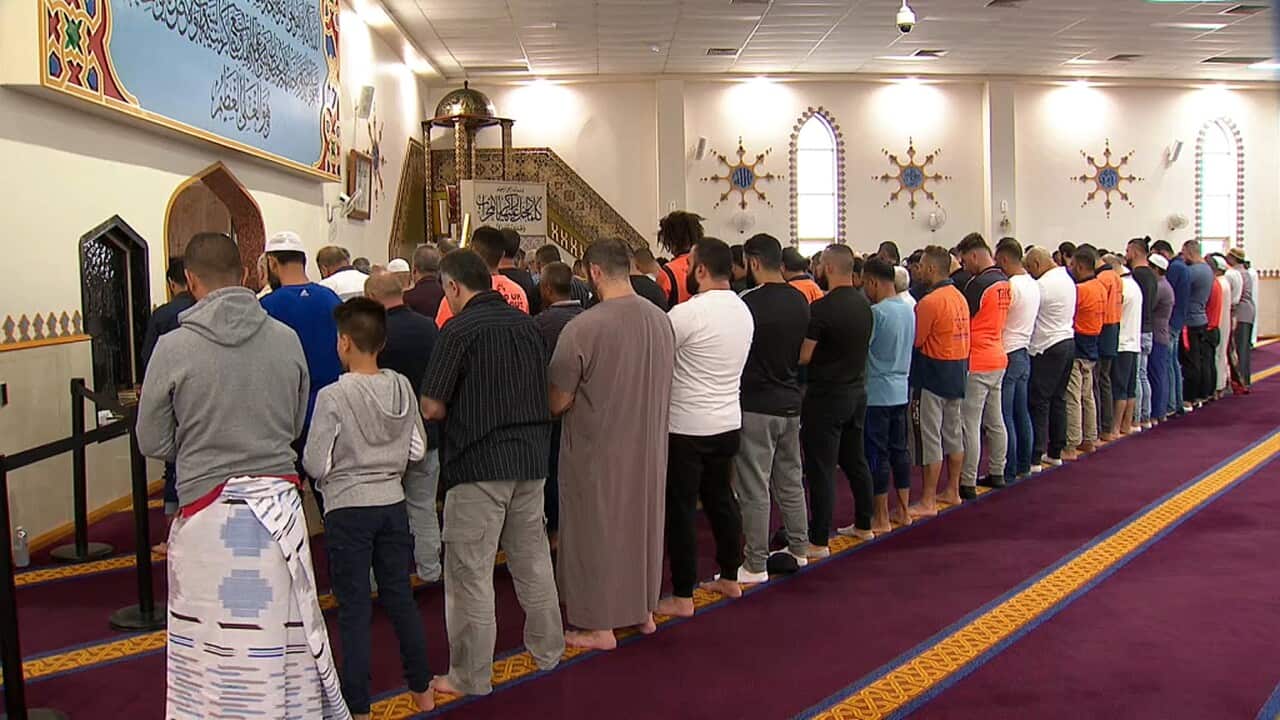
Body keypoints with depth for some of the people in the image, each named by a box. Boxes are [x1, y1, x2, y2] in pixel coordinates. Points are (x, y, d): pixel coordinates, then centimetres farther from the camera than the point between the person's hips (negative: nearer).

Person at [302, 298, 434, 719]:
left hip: (348, 509, -4)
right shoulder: (402, 388, -2)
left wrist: (331, 474, 8)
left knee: (354, 609, 4)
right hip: (393, 503, 5)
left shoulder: (333, 396, -16)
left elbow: (316, 464, -13)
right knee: (400, 597, 16)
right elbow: (418, 450, 3)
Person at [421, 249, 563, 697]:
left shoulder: (459, 330, -12)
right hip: (530, 458, 7)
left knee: (471, 572, 3)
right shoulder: (526, 323, 8)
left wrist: (461, 408, 7)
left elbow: (432, 408, -14)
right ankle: (548, 651, 31)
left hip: (478, 463, -7)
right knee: (533, 559, 18)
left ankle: (471, 677, 11)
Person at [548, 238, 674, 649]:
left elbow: (557, 403, -16)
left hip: (597, 451, -5)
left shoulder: (583, 328, -23)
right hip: (649, 447, 6)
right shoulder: (661, 320, -5)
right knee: (643, 523, 20)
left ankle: (599, 626, 21)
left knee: (597, 532, 9)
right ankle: (643, 610, 35)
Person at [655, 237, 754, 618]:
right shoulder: (742, 310, 6)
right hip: (728, 422, 8)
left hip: (687, 427, -7)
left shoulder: (688, 313, -19)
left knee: (681, 509, 2)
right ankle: (729, 577, 31)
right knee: (721, 498, 19)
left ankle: (682, 596, 9)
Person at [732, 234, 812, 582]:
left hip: (756, 406, -7)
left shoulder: (749, 303, -19)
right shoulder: (800, 301, 2)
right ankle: (799, 550, 29)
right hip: (791, 403, 7)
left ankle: (756, 565, 8)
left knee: (754, 488, 1)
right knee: (791, 481, 18)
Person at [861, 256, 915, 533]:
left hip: (877, 393, -8)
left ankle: (881, 519, 8)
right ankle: (903, 511, 24)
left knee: (877, 455, 1)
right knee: (899, 450, 15)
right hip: (901, 390, 8)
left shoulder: (876, 312, -19)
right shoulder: (908, 309, 7)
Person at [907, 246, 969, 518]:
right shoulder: (960, 298, 9)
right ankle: (952, 490, 28)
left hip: (932, 376, -9)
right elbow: (961, 335, 12)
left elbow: (914, 341, -16)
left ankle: (928, 501, 2)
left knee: (929, 437, -3)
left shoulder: (930, 301, -19)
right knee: (953, 432, 16)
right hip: (957, 373, 9)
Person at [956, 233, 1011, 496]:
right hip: (998, 359, 9)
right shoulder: (1004, 282, 8)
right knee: (995, 420, 16)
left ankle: (967, 483, -1)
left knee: (970, 425, -4)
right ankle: (996, 473, 26)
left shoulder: (978, 284, -18)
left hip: (975, 364, -9)